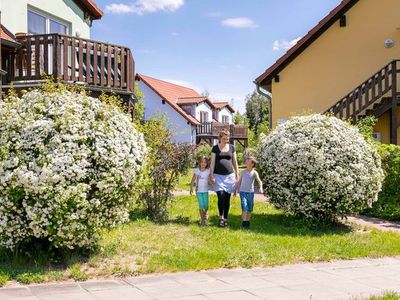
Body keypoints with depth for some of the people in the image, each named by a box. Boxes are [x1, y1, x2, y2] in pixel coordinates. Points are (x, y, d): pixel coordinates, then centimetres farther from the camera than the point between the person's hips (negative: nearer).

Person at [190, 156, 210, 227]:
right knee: (201, 205, -5)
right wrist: (191, 188, -3)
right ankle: (202, 220, 8)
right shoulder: (196, 170, -3)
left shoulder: (208, 171, -3)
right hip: (198, 190, -1)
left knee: (206, 205, -1)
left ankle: (205, 214, 32)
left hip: (205, 190, 1)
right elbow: (193, 180, 2)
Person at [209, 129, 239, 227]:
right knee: (221, 196, -14)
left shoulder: (232, 147, 9)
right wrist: (211, 176, -5)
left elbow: (235, 161, 13)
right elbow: (212, 162, 2)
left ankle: (225, 219, 14)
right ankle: (221, 217, 1)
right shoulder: (215, 148, 3)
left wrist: (237, 175, 9)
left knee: (227, 198, 3)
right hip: (218, 176, -2)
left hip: (229, 176, 2)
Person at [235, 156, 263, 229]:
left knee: (250, 209, 6)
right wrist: (236, 190, 10)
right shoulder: (243, 172, 1)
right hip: (243, 192, -1)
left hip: (251, 192, 1)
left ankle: (247, 221, 23)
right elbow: (239, 182, 11)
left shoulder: (254, 173, -4)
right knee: (245, 208, -12)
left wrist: (261, 188, -33)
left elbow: (259, 181, -15)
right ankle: (244, 222, -4)